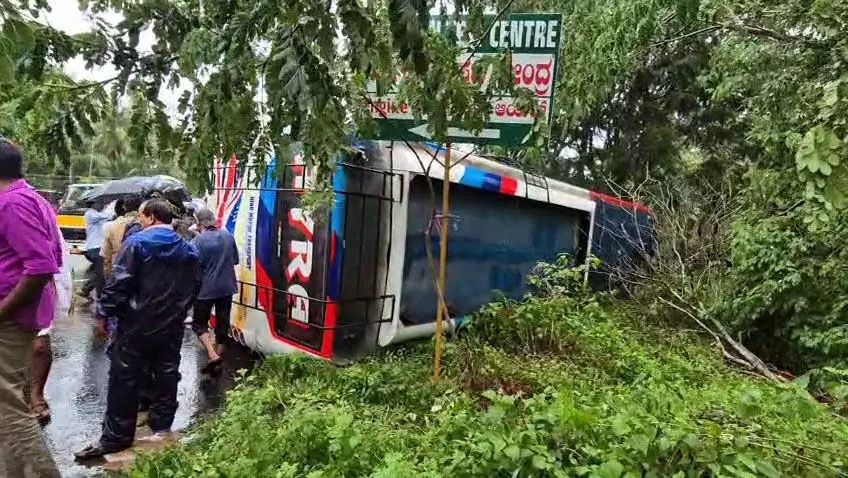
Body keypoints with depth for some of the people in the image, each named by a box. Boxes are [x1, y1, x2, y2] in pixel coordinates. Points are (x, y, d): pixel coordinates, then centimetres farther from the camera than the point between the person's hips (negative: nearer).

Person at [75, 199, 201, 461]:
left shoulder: (137, 242, -11)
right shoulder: (189, 250, 6)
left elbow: (119, 283, -16)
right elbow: (194, 288, 10)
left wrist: (104, 313, -6)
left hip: (136, 324, -5)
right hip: (171, 326, 5)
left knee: (124, 379, 5)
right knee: (166, 376, 14)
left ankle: (116, 437, 13)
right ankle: (161, 425, 26)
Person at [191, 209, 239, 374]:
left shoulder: (198, 241, -14)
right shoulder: (228, 236, -1)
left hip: (206, 288, -4)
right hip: (226, 287, 4)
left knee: (199, 323, 12)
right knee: (222, 324, 13)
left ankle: (212, 356, -5)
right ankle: (217, 361, 21)